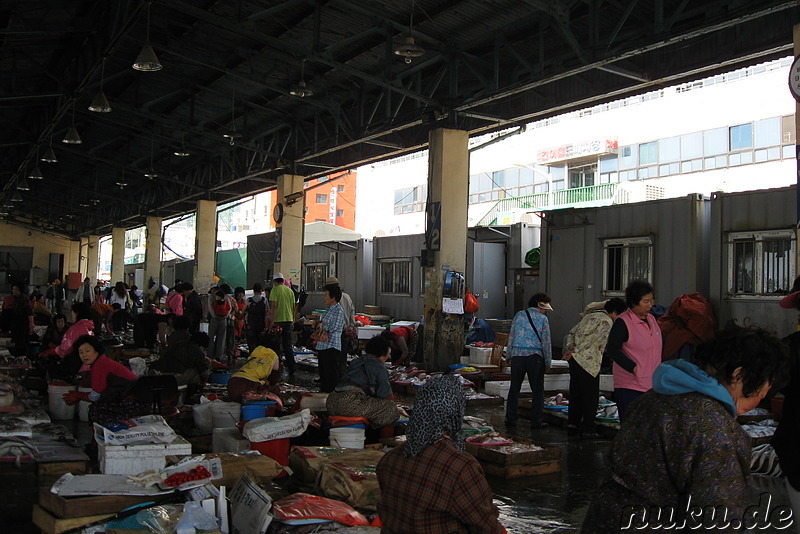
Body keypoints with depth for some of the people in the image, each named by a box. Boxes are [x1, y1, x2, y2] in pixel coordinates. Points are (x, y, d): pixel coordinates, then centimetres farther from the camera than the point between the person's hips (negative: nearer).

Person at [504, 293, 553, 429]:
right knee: (537, 390, 6)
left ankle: (511, 419, 11)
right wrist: (548, 362, 5)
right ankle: (536, 421, 6)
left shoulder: (519, 315, 7)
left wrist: (509, 355, 13)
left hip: (517, 355, 2)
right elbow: (546, 341, -1)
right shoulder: (543, 319, 0)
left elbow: (511, 336, 6)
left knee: (514, 388, 9)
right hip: (535, 356, -2)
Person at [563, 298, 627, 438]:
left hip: (575, 359, 9)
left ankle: (573, 422, 25)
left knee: (576, 391, 17)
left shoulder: (592, 315, 18)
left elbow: (572, 333, 15)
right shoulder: (607, 322, -10)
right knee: (590, 396, 0)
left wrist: (570, 348, 4)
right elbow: (592, 338, -17)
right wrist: (575, 352, -13)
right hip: (588, 362, -9)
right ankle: (587, 429, 3)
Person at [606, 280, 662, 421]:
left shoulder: (652, 319, 13)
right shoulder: (623, 322, -12)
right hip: (629, 387, -7)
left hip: (652, 386, 8)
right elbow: (612, 349, -17)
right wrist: (634, 368, -20)